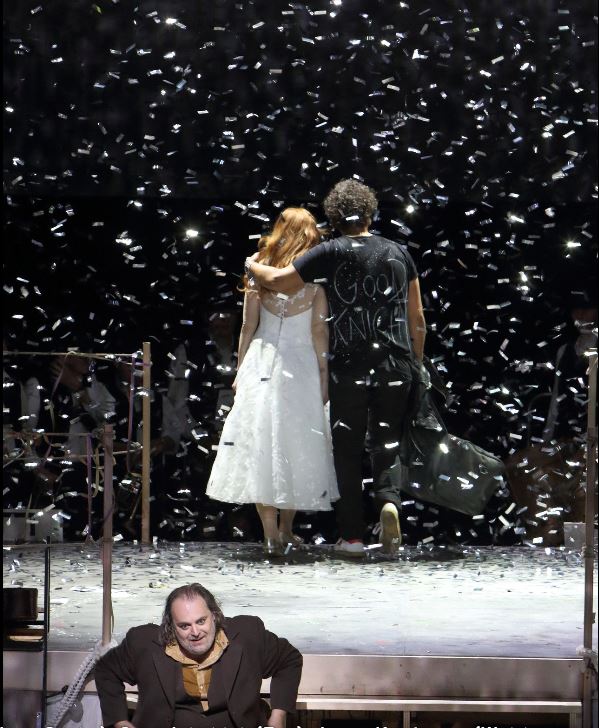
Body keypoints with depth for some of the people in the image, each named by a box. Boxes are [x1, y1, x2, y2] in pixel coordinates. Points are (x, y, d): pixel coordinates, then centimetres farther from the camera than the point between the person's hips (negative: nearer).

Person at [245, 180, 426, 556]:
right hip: (397, 366, 2)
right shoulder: (398, 252, 8)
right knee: (388, 440, 9)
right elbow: (418, 320, 12)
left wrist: (252, 266, 19)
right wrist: (417, 363, 23)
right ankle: (390, 499, -19)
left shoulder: (332, 253, -3)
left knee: (348, 447, 8)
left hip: (350, 366, -2)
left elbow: (277, 281, -2)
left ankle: (353, 534, 9)